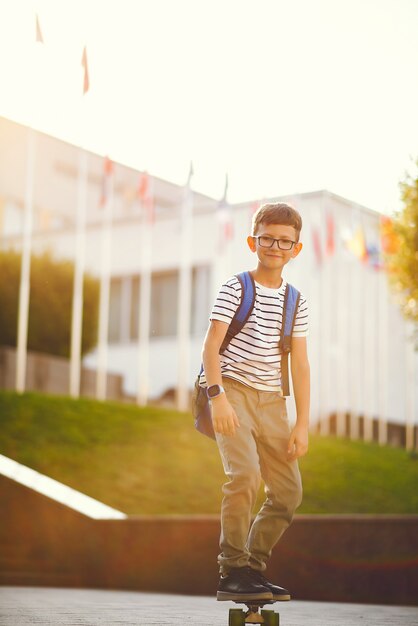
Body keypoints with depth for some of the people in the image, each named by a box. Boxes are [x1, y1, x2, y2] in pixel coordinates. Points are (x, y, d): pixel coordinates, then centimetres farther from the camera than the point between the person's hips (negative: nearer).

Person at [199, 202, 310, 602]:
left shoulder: (296, 302, 12)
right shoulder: (235, 288, -1)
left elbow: (299, 363, 10)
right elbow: (211, 344, -8)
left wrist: (302, 423, 4)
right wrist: (217, 395, -22)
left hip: (270, 399, 6)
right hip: (232, 390, -6)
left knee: (288, 492, 2)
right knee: (245, 473, -25)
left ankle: (254, 568, 17)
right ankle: (232, 572, -15)